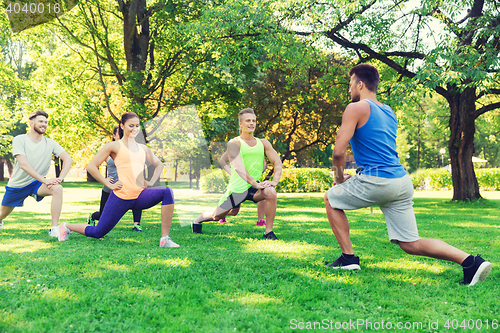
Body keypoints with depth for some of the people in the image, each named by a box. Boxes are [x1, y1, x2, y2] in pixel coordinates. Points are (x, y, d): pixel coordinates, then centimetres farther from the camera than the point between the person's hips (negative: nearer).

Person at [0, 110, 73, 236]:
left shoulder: (50, 143, -7)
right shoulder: (19, 140, -14)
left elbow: (68, 159, -13)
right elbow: (23, 164, -26)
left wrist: (60, 178, -31)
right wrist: (45, 180, -35)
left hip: (36, 183, 1)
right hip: (17, 184, 0)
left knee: (57, 189, -30)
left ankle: (54, 229, -29)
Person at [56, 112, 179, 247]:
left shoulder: (143, 149, 15)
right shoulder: (115, 146, 1)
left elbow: (158, 164, 31)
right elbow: (91, 167, -1)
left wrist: (151, 182, 15)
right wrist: (109, 184, -5)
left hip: (141, 196, 4)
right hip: (121, 197, -4)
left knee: (167, 192, -23)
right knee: (98, 232, 3)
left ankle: (165, 239, -20)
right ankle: (66, 227, 33)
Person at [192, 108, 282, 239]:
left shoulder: (263, 143, 6)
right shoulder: (234, 143, -9)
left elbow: (277, 162, 2)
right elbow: (238, 167, -22)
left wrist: (274, 181, -16)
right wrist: (255, 184, -31)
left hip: (253, 188, 3)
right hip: (237, 188, -3)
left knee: (271, 193, -29)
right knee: (216, 216, 11)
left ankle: (269, 232, -14)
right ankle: (197, 221, 47)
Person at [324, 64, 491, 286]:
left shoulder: (356, 108, -3)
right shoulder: (389, 112, 23)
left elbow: (339, 152, -10)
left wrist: (340, 178, 8)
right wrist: (352, 180, 32)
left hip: (377, 181, -7)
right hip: (402, 182, 8)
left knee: (331, 199, 17)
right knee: (411, 244, 8)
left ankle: (348, 258, 12)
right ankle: (471, 262, -7)